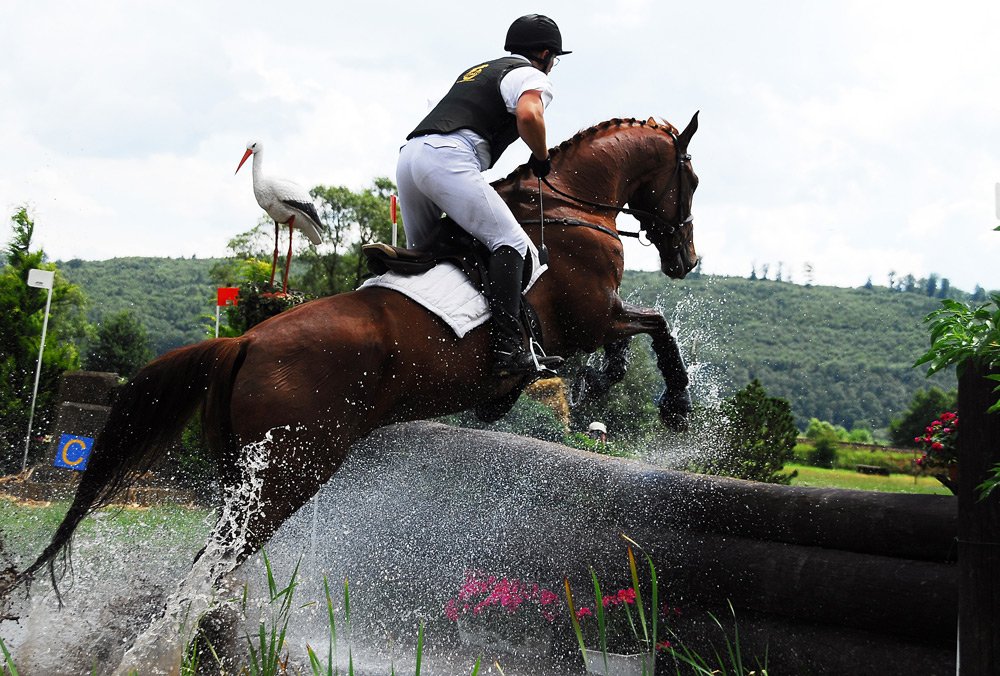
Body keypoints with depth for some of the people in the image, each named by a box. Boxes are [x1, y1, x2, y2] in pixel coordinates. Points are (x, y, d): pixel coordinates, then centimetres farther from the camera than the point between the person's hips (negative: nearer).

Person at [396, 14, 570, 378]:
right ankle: (508, 348, -26)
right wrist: (541, 158, 3)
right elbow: (528, 115, -15)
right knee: (509, 241, -13)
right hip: (448, 157, -9)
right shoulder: (532, 76, 8)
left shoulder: (476, 70, 36)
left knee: (422, 254, 22)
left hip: (409, 154, 9)